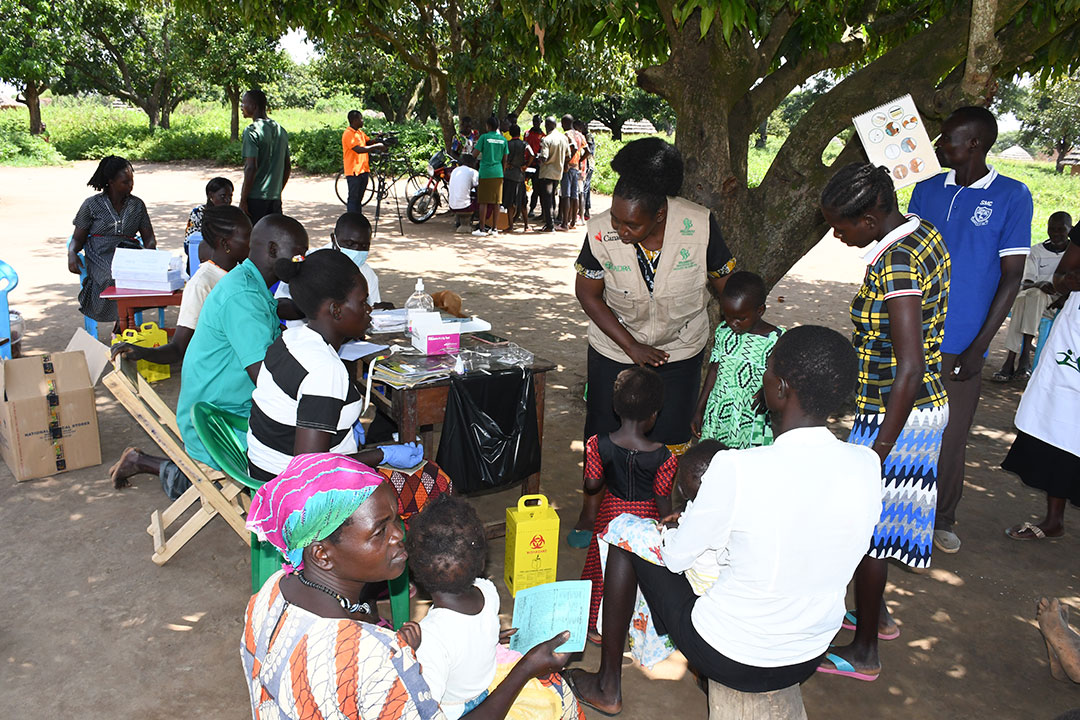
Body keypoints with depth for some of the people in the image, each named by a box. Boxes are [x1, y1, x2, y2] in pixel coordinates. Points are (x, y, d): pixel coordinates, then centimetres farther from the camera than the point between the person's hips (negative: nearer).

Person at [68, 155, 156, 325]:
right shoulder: (92, 204, 7)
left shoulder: (137, 205, 14)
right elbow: (78, 238, 9)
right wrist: (72, 254, -13)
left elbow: (148, 237, 12)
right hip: (100, 256, -2)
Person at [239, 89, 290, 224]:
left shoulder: (252, 131, -12)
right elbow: (287, 166, 16)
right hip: (275, 199, 7)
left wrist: (243, 200, -14)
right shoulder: (280, 130, 11)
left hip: (255, 198, -7)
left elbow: (251, 167, -19)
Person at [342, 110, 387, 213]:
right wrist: (376, 146, -24)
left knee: (359, 198, 14)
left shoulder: (360, 132, 15)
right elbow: (359, 149, -25)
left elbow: (369, 142, 14)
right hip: (353, 171, -9)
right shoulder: (348, 134, -15)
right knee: (353, 199, -4)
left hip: (363, 169, 9)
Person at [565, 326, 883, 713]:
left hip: (727, 660, -5)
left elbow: (675, 559, -14)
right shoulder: (868, 466, -14)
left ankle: (608, 686, 27)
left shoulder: (736, 470, -30)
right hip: (807, 662, 5)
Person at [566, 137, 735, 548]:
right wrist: (631, 346, -14)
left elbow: (726, 283, -8)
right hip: (615, 350, 0)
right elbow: (587, 292, -11)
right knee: (604, 434, 11)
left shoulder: (699, 226, -26)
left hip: (680, 350, 0)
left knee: (669, 440, 8)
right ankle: (591, 513, 33)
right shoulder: (602, 232, -26)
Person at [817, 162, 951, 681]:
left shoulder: (894, 264, -25)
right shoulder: (924, 235, 4)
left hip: (897, 415, -10)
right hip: (926, 406, 10)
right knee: (875, 516, 23)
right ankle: (877, 613, 43)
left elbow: (910, 368, -29)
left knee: (866, 523, 5)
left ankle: (864, 653, 21)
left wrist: (877, 453, -26)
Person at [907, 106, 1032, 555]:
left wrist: (979, 346, -10)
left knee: (951, 436, 6)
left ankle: (942, 518, 26)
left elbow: (1011, 276, -6)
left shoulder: (1012, 196, -4)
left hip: (960, 344, -3)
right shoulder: (926, 190, 7)